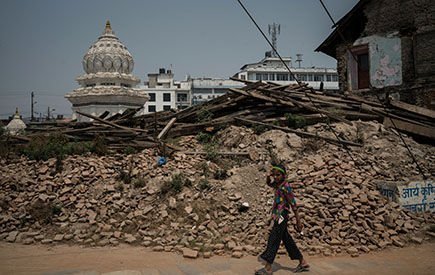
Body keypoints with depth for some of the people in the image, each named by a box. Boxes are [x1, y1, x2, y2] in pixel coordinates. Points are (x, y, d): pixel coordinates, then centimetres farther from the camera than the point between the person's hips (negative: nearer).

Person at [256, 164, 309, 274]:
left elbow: (293, 204, -14)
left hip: (281, 216, -9)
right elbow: (269, 183, 30)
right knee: (287, 240, 14)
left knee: (273, 240, -8)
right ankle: (302, 262, 25)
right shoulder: (278, 184, 9)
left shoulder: (286, 186, -15)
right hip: (277, 216, 9)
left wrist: (298, 221, -13)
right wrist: (269, 176, 7)